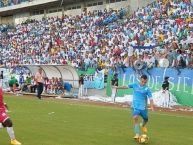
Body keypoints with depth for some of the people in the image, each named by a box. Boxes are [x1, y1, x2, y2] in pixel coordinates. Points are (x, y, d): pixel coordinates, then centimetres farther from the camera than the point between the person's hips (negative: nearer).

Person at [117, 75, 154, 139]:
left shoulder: (147, 89, -9)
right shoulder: (135, 85, -2)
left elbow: (150, 98, -15)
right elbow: (126, 86, 11)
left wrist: (152, 106, -30)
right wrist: (117, 87, 14)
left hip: (143, 107, 0)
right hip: (135, 106, 0)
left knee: (146, 119, 17)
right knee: (135, 118, -22)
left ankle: (142, 125, 54)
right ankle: (137, 134, -19)